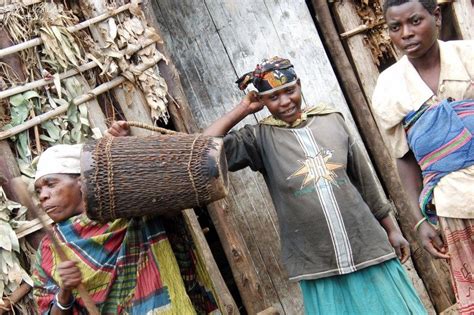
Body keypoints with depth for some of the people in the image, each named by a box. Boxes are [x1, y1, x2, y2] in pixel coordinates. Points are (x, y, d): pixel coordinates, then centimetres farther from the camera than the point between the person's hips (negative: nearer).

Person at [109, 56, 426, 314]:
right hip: (319, 264, -2)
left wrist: (391, 228, 14)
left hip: (368, 250, 2)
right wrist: (243, 109, -8)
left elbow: (363, 178, 10)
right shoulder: (262, 137, -3)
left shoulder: (331, 119, 3)